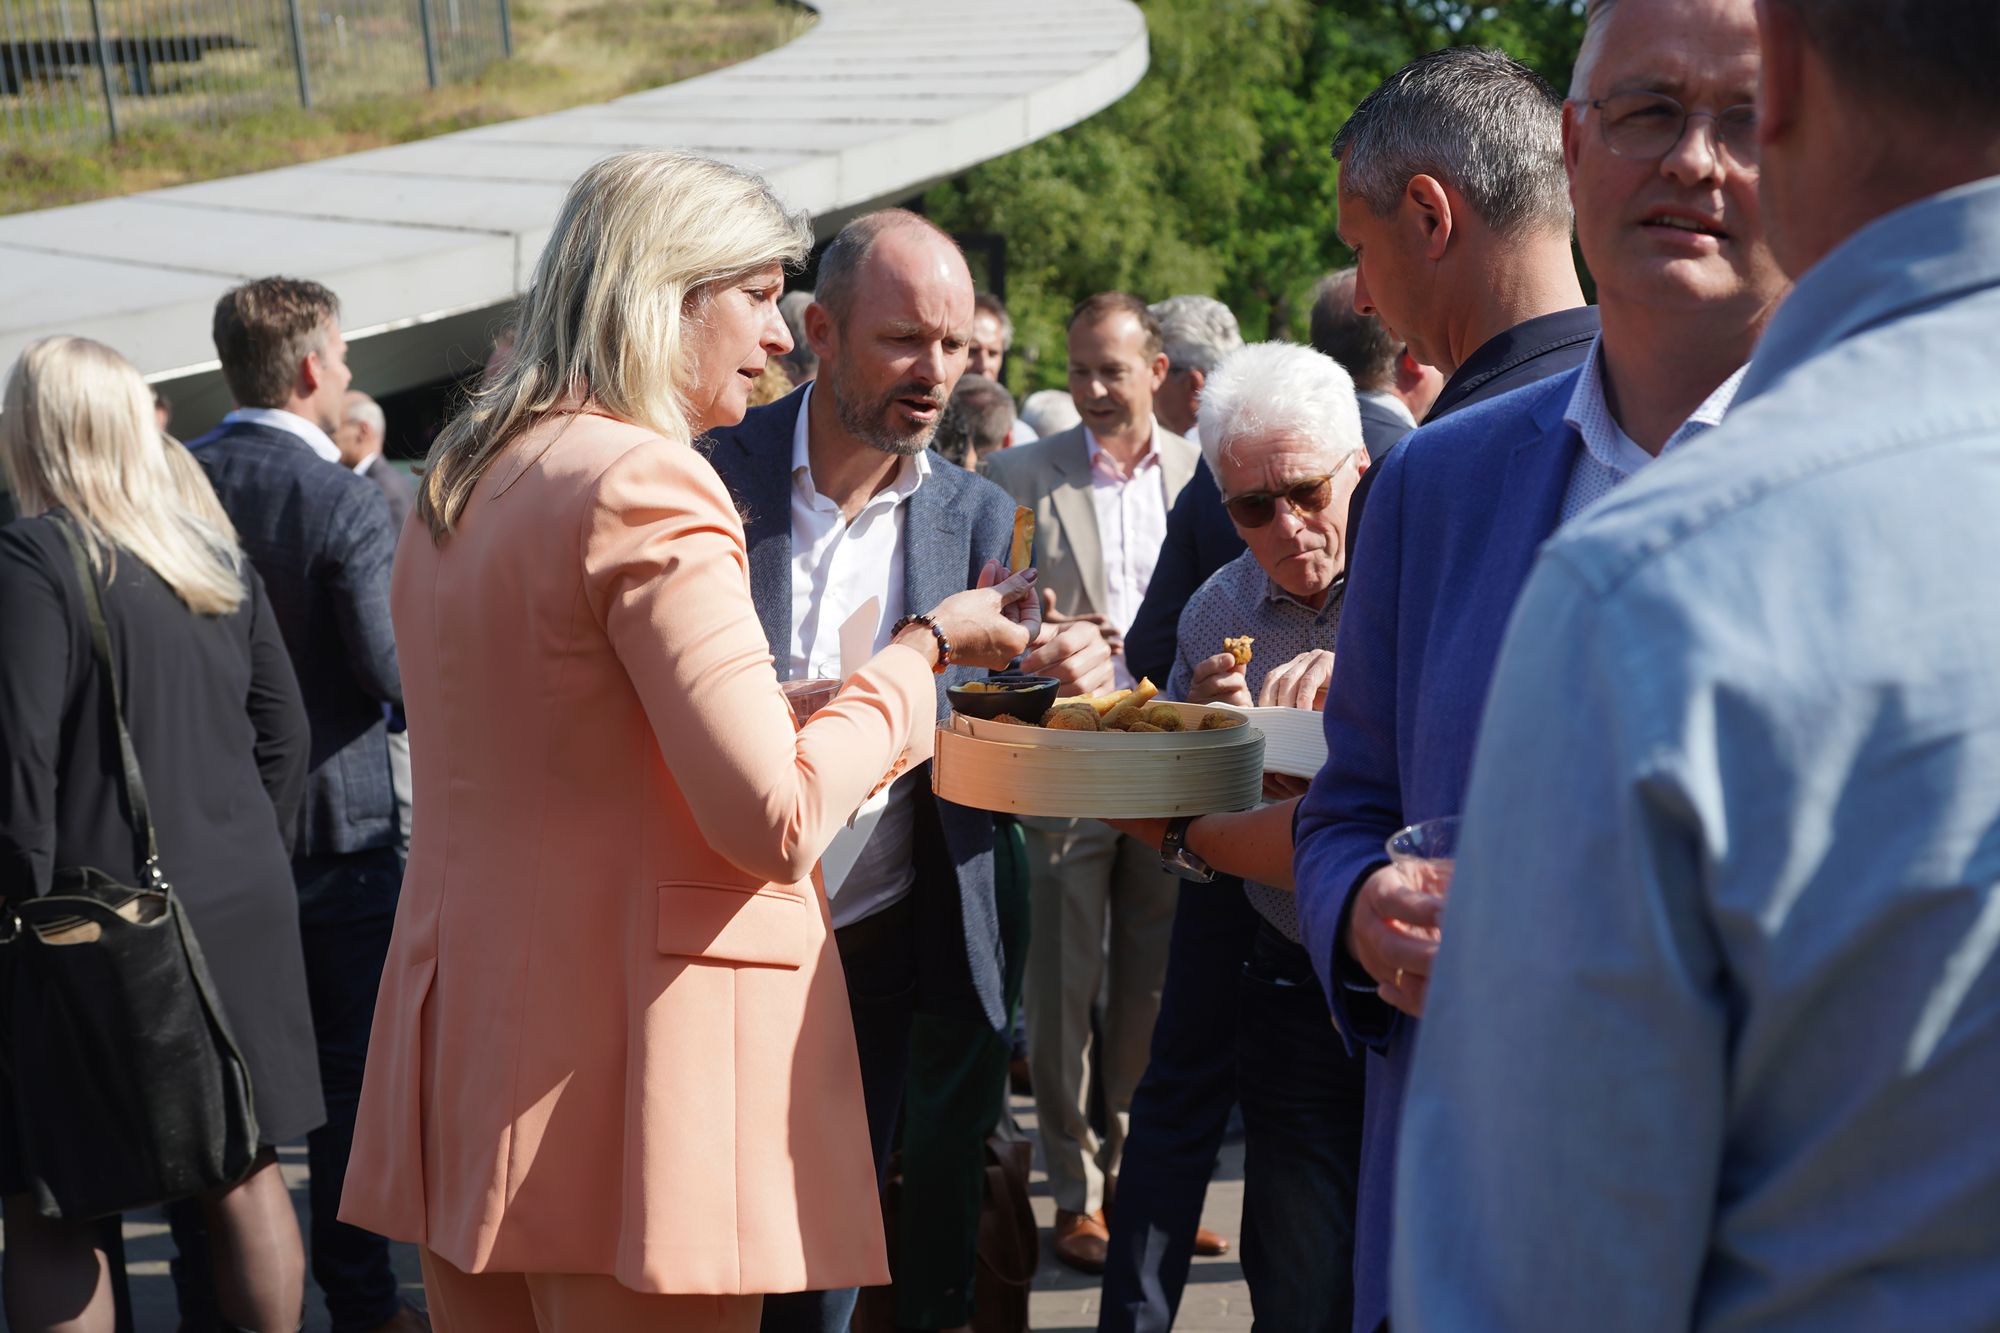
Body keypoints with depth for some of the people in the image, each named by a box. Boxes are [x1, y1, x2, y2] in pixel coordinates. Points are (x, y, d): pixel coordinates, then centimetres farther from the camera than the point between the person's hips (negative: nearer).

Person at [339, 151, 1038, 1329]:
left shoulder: (462, 482, 13)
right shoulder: (648, 484, -14)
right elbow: (775, 819, -19)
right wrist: (922, 651, -6)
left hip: (465, 1055, 9)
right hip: (623, 1077, -9)